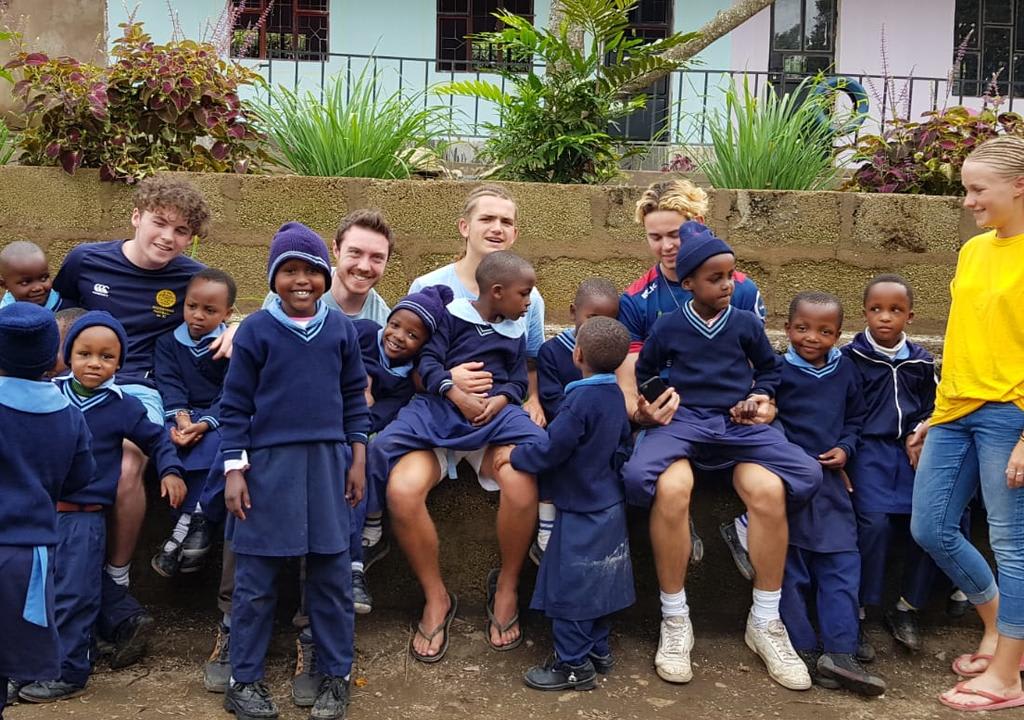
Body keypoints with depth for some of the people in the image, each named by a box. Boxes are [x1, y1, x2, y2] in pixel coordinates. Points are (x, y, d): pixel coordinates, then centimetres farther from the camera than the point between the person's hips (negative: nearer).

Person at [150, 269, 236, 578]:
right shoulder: (168, 342, 11)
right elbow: (169, 386, -2)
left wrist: (205, 423, -24)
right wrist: (179, 415, -22)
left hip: (218, 420, -2)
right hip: (180, 416, 2)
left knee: (211, 445, -33)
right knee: (164, 438, -30)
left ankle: (184, 525, -29)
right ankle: (198, 518, -28)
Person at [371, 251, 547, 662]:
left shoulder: (515, 332, 25)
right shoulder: (451, 315, 14)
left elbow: (519, 381, 18)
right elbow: (429, 362, 5)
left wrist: (499, 400, -4)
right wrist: (457, 394, -12)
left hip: (496, 413, 2)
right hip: (439, 410, -2)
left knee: (522, 483, -33)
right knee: (402, 490, -32)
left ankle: (506, 587, -6)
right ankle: (436, 598, -9)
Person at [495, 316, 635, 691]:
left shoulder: (581, 399, -23)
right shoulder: (615, 395, 3)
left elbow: (550, 451, -21)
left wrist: (514, 455, -7)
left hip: (581, 511, -9)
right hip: (609, 506, 9)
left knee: (570, 584, 1)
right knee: (596, 582, 19)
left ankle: (574, 665, 10)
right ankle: (598, 650, 30)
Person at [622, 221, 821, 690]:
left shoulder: (746, 323, 12)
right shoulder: (667, 327, 9)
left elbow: (769, 368, 27)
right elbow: (643, 374, 23)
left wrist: (760, 396, 9)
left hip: (738, 422, 2)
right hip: (681, 420, -1)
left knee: (770, 489, -32)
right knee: (670, 487, -37)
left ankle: (765, 622, -13)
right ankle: (675, 620, -19)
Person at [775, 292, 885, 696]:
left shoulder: (845, 370, 9)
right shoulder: (777, 371, -4)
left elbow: (857, 417, 17)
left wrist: (846, 448, 1)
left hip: (831, 478, 4)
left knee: (842, 564, 1)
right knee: (791, 566, 2)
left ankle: (839, 652, 5)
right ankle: (803, 650, 10)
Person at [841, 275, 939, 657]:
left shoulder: (921, 361, 14)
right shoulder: (851, 357, 3)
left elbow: (930, 409, 21)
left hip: (910, 451, 4)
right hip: (868, 450, -4)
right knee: (875, 522, -23)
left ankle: (907, 608, 7)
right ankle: (855, 613, -11)